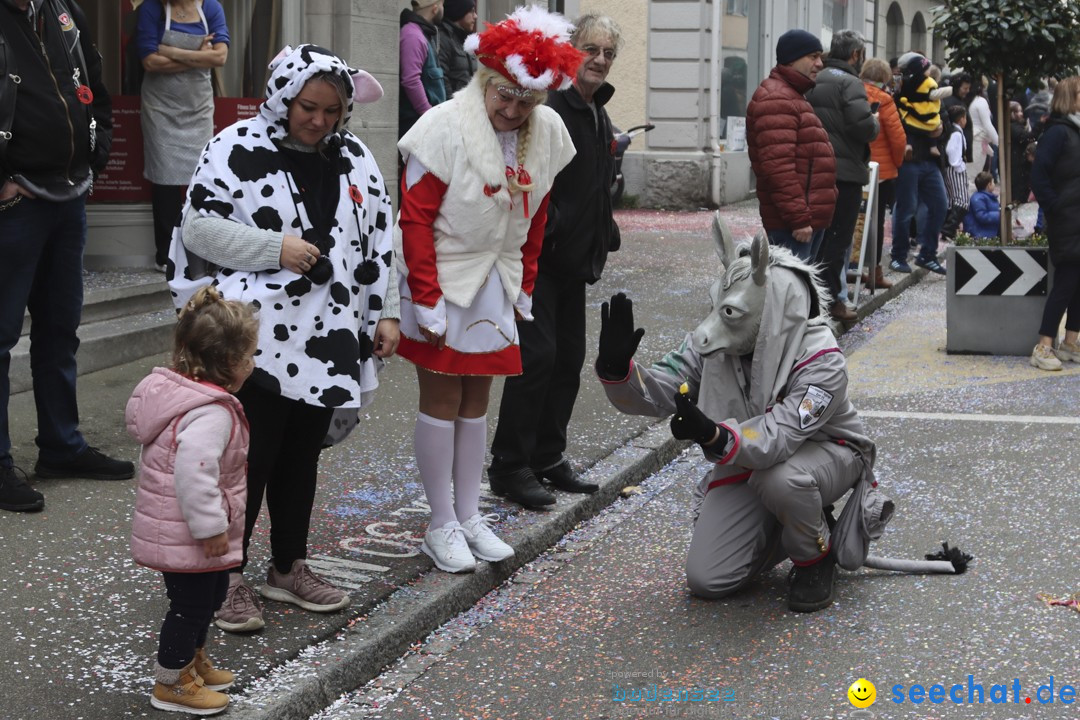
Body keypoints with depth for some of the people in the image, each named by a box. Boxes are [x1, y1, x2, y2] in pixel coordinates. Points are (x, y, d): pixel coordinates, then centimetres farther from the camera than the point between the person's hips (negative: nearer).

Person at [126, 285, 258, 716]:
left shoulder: (178, 390, 6)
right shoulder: (211, 413, -27)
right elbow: (194, 470, -35)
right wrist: (210, 527, -27)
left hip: (175, 529, 11)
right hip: (186, 535, -11)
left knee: (210, 594, 25)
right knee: (191, 603, 4)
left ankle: (192, 661, 42)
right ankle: (171, 683, 19)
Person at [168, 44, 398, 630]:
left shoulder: (354, 160, 10)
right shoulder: (237, 149, -7)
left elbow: (378, 242, 14)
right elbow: (198, 226, -10)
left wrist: (387, 313, 9)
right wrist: (275, 247, -17)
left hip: (326, 336, 5)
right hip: (259, 336, -5)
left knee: (302, 453, 13)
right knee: (253, 455, -5)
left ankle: (289, 568, 26)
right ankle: (229, 578, 6)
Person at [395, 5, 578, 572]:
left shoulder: (548, 133, -2)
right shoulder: (447, 127, -19)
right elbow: (415, 217, -17)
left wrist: (524, 288, 11)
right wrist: (427, 302, -17)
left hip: (496, 283, 6)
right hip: (442, 278, -5)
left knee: (476, 400, 13)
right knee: (442, 401, 1)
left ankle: (469, 516, 23)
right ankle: (441, 526, 11)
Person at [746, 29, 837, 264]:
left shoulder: (792, 96, 23)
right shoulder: (775, 100, -14)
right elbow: (778, 167, -23)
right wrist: (799, 218, -24)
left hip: (809, 218, 11)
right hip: (793, 223, -11)